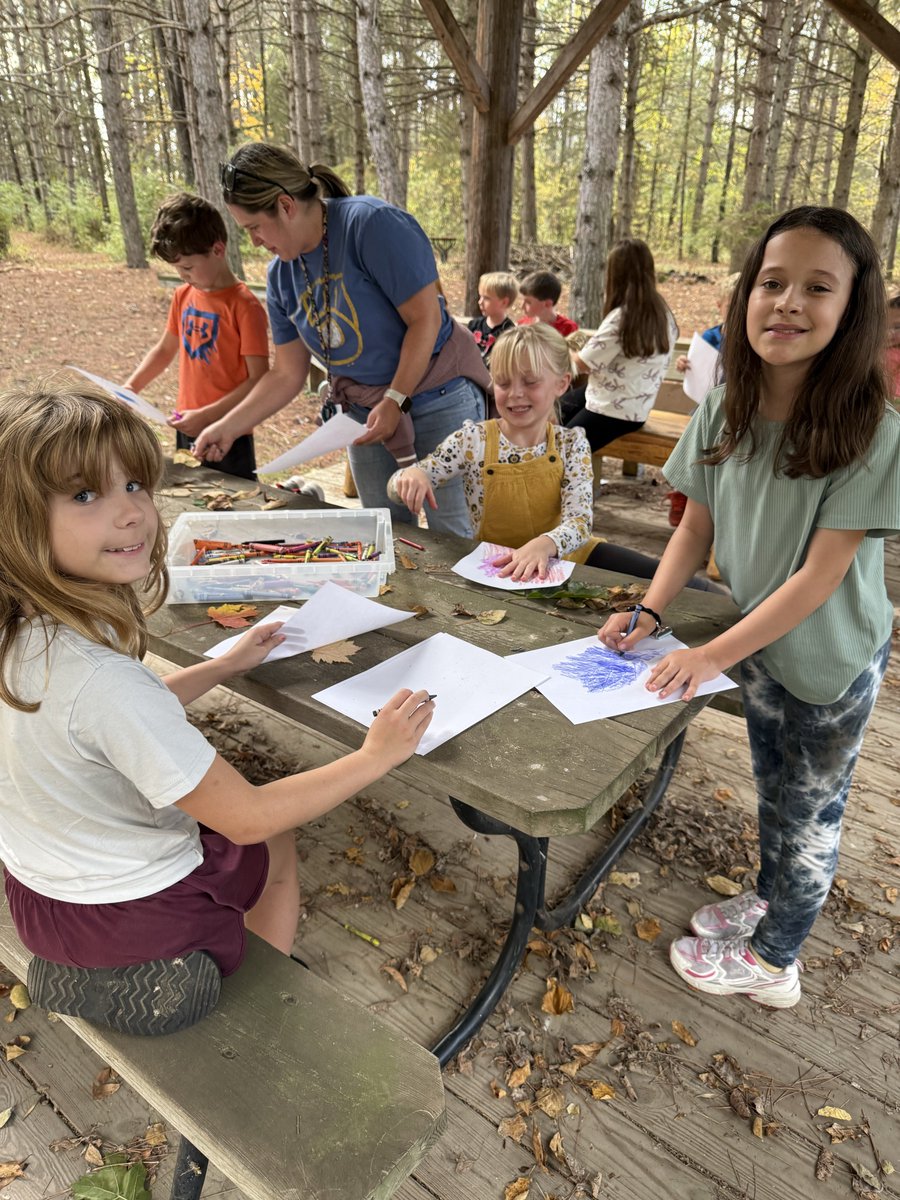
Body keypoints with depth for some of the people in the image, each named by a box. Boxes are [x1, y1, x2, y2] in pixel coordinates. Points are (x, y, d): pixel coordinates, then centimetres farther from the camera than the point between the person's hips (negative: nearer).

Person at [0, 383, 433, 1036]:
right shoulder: (99, 679, -38)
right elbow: (246, 817, -27)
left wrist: (226, 664, 9)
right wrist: (376, 756, -18)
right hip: (136, 912, -7)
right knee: (277, 842, 21)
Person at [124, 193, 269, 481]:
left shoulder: (244, 306, -15)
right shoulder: (183, 296, 7)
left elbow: (258, 381, -17)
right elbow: (164, 350, 19)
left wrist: (206, 415, -21)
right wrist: (130, 388, 5)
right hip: (186, 430, 7)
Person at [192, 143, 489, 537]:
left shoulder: (372, 223, -17)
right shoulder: (282, 273, 5)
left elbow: (425, 319, -17)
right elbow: (287, 375, 9)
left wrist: (396, 401, -18)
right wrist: (226, 428, 3)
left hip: (438, 398, -6)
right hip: (366, 412, 6)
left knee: (450, 533, -4)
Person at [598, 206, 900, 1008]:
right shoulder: (724, 412, -10)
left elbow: (819, 576, -26)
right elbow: (696, 526, -3)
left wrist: (711, 656, -27)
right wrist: (648, 614, -15)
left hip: (832, 659, -5)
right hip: (760, 641, 5)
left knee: (809, 811, 15)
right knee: (773, 787, 26)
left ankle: (773, 963, 37)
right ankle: (769, 898, 52)